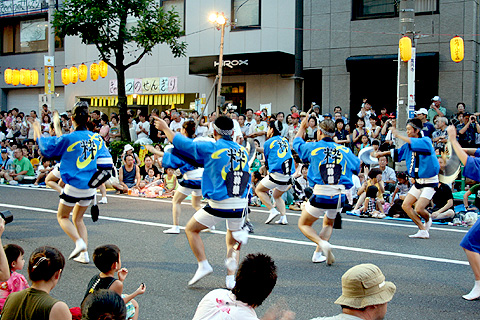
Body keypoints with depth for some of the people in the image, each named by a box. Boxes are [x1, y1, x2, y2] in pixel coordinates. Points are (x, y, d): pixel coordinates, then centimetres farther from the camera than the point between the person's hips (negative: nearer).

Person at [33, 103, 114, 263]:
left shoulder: (68, 139, -13)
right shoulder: (97, 138, 0)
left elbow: (46, 148, 1)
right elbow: (107, 164, 1)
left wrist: (38, 134, 17)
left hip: (74, 186, -5)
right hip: (90, 187, 5)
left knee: (62, 216, 16)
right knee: (78, 218, 22)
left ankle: (79, 242, -7)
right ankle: (84, 254, 14)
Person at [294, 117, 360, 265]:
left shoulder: (313, 147, 1)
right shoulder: (344, 150, 7)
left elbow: (297, 143, 21)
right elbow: (357, 167, 22)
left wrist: (302, 127, 37)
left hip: (320, 196, -3)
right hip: (339, 197, 3)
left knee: (303, 225, 15)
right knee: (328, 223, 30)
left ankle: (322, 244, -11)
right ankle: (318, 253, 15)